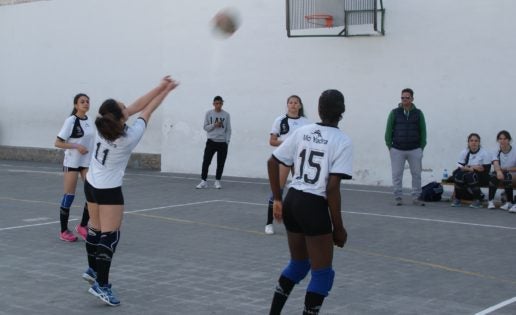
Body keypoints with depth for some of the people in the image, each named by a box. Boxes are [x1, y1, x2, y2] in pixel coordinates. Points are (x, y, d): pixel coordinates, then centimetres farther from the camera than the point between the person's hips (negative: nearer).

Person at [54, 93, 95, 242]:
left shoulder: (89, 120, 5)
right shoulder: (71, 121, -13)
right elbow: (57, 143, -14)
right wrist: (77, 146, -23)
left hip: (87, 162, 6)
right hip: (72, 162, -5)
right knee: (69, 196, 1)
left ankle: (83, 226, 13)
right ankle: (64, 231, 12)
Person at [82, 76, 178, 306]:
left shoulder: (102, 127, -11)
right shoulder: (130, 136, -24)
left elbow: (136, 107, -5)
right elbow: (147, 110, -11)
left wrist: (160, 87, -4)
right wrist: (166, 90, 3)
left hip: (91, 185, 7)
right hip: (109, 191, -7)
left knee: (96, 228, 20)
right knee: (109, 235, -5)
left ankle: (92, 269, 35)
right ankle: (101, 285, -7)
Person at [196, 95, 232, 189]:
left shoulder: (226, 115, 3)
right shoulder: (208, 113, 2)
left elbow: (228, 130, 4)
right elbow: (205, 127, 2)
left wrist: (227, 141, -4)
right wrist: (214, 125, -15)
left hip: (222, 143, 1)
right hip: (211, 141, 0)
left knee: (220, 163, 3)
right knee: (206, 161, -6)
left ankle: (217, 181, 15)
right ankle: (203, 181, -1)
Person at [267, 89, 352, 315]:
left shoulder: (302, 132, 6)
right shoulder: (342, 142, -10)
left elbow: (272, 162, 7)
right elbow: (332, 188, -16)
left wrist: (277, 200, 15)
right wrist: (338, 227, -9)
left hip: (291, 201, 6)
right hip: (314, 206, -6)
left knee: (298, 264, 25)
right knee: (322, 273, 8)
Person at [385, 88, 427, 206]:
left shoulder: (418, 113, 5)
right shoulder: (394, 113, 2)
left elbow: (423, 131, 7)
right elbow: (389, 130, 3)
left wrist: (422, 147, 2)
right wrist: (389, 146, -1)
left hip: (414, 150, 1)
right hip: (397, 150, -1)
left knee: (416, 174, 4)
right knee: (397, 174, 1)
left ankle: (416, 197, 13)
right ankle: (398, 197, 10)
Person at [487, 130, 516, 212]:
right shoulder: (497, 152, 1)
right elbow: (496, 164, -20)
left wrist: (506, 169, -15)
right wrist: (498, 171, -42)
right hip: (500, 173, 3)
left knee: (507, 177, -34)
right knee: (494, 175, -29)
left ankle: (509, 202, -20)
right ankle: (490, 201, -25)